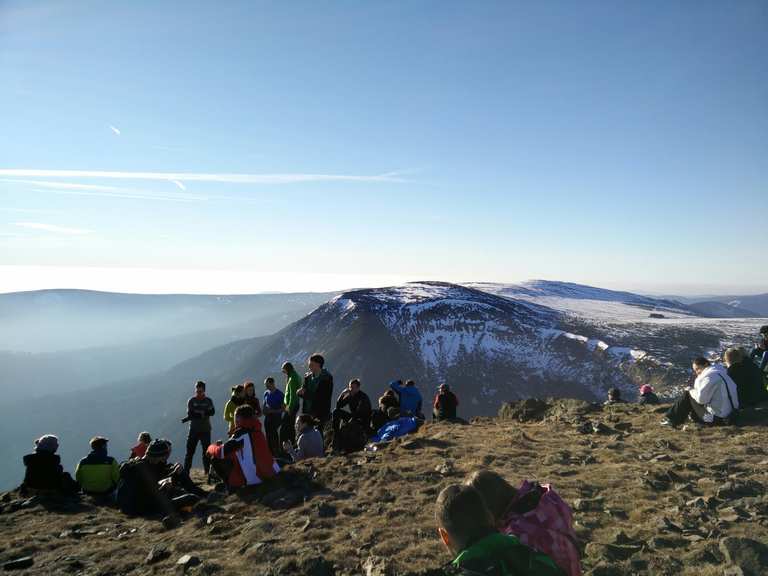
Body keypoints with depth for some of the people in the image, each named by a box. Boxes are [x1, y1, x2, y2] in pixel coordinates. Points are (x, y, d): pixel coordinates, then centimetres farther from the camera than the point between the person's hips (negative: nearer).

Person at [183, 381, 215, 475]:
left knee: (206, 451, 4)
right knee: (190, 451, -1)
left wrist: (196, 413, -22)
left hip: (205, 430, 1)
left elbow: (212, 412, -13)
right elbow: (190, 414, -12)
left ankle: (207, 471, 11)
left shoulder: (208, 401, 5)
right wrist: (203, 414, -20)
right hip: (194, 430, -1)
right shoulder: (191, 401, 2)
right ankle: (186, 471, 4)